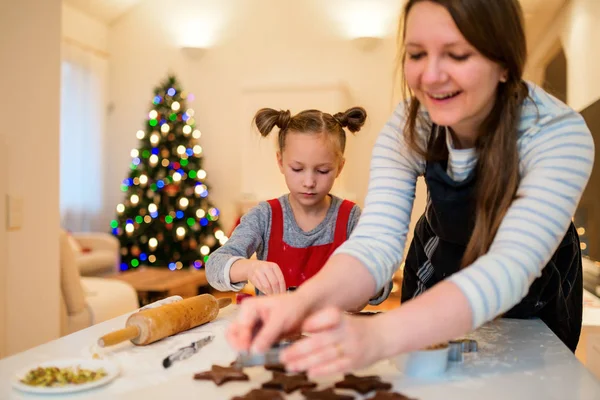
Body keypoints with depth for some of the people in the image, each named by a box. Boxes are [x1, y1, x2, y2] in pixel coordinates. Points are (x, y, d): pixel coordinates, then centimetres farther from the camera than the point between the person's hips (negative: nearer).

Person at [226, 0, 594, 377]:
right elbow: (377, 241, -31)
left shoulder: (560, 135, -31)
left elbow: (511, 266, -44)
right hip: (438, 272, 2)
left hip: (536, 290, -1)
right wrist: (303, 302, -53)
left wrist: (380, 334, -61)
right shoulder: (407, 128, -22)